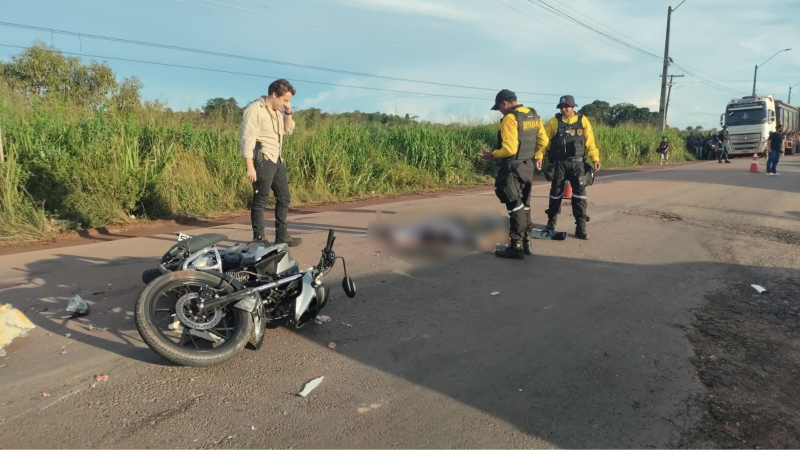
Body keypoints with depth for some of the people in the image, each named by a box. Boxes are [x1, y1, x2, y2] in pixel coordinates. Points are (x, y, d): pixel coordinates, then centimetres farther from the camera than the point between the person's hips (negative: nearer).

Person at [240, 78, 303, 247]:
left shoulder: (278, 111, 14)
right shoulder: (254, 109, -11)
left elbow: (289, 131, 24)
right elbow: (247, 139, -16)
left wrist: (288, 113, 7)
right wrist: (250, 166, -21)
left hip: (278, 160, 9)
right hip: (263, 161, -9)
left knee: (284, 197, 12)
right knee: (261, 200, -5)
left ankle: (282, 236, 22)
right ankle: (258, 239, 3)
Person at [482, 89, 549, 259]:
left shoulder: (510, 118, -17)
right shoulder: (534, 116, 9)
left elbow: (509, 149, -23)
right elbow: (543, 142, 11)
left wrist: (492, 155, -8)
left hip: (513, 168, -8)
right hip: (528, 166, 8)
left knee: (515, 207, -2)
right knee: (524, 205, 17)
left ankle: (516, 247, 4)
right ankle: (526, 242, 24)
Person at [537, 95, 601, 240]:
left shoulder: (583, 121, 2)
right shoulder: (553, 122, 0)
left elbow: (590, 142, 1)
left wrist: (595, 158, -8)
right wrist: (539, 156, -12)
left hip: (577, 163, 0)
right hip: (558, 163, 0)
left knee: (579, 194, -3)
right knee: (556, 193, 10)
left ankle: (581, 227, 1)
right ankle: (551, 221, 29)